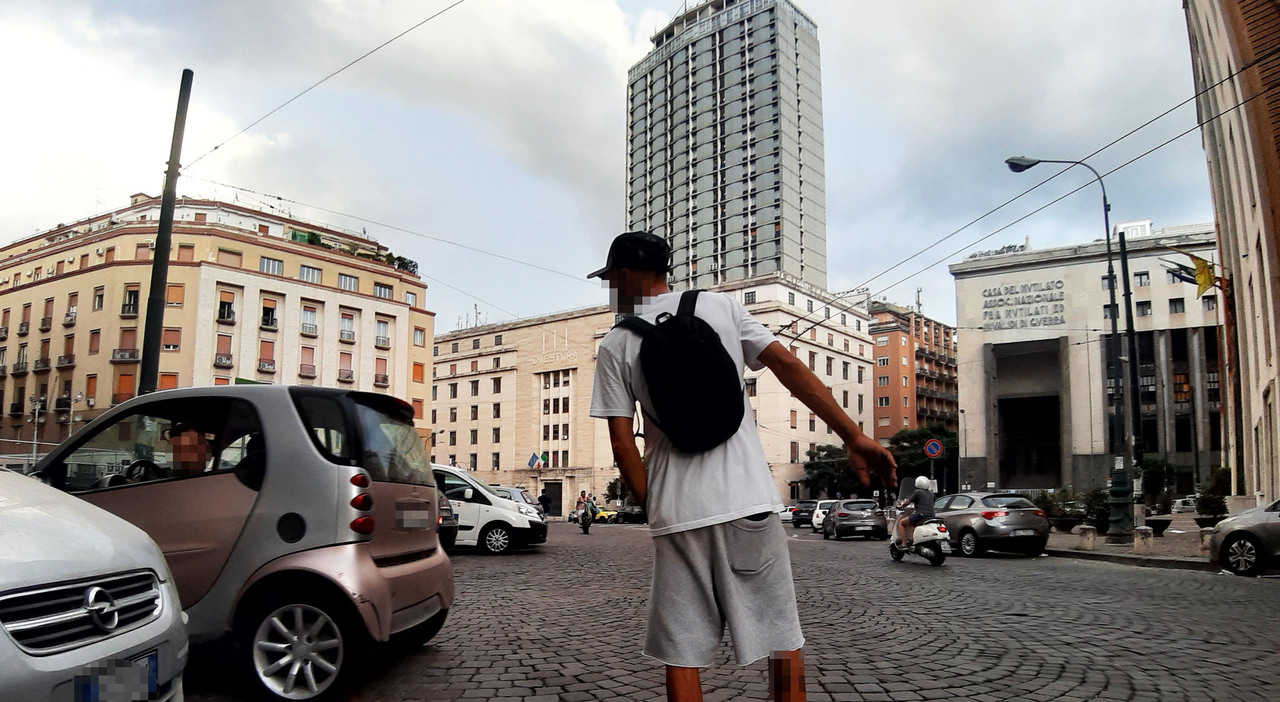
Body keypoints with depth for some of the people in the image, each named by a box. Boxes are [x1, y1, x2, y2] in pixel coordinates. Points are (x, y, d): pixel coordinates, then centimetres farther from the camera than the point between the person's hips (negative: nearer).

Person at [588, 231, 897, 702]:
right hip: (749, 501, 1)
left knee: (682, 654, 9)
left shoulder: (615, 346, 3)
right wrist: (854, 438, -3)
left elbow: (622, 443, -1)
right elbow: (789, 368, -2)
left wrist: (651, 508, 11)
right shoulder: (721, 306, 6)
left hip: (676, 513, 0)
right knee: (784, 637, 12)